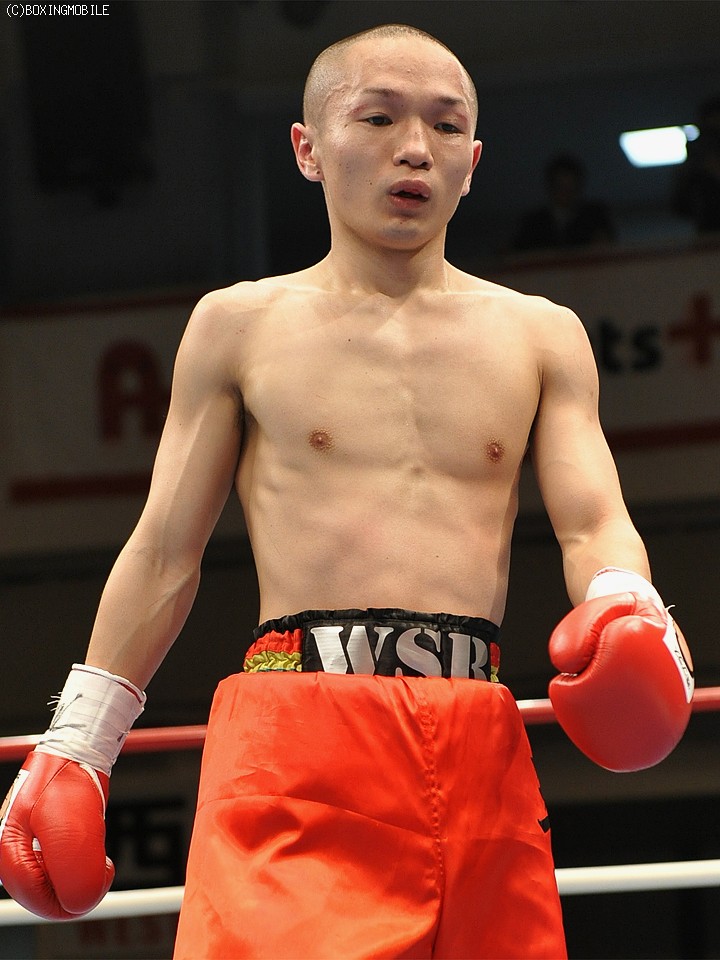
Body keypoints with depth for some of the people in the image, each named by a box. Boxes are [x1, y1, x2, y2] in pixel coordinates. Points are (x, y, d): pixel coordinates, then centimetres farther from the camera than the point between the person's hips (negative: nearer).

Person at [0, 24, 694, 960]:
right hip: (294, 739, -2)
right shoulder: (239, 326, 12)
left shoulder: (541, 337, 16)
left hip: (481, 750, 2)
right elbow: (164, 554, 13)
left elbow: (594, 524, 9)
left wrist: (625, 609, -15)